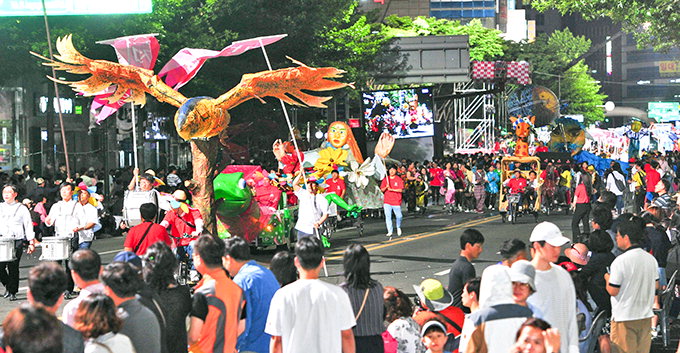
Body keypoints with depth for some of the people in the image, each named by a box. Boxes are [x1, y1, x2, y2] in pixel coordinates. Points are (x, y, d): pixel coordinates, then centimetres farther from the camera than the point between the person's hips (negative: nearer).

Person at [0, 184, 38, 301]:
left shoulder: (21, 208, 8)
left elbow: (28, 226, 7)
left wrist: (31, 242, 0)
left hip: (16, 241, -3)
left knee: (13, 268, -5)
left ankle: (12, 292, 5)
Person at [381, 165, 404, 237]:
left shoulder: (399, 179, 1)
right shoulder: (385, 179, 9)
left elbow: (401, 190, -7)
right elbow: (382, 190, 8)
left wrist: (392, 189, -17)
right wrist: (386, 187, -13)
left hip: (396, 201, -2)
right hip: (387, 201, 2)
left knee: (399, 216, 0)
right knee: (388, 217, -4)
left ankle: (398, 228, 28)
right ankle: (389, 232, 0)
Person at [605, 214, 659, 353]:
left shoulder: (620, 261, -18)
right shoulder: (651, 259, 3)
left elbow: (613, 291, -16)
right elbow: (656, 285, 13)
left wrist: (608, 279, 3)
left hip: (624, 318, -6)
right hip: (646, 316, 6)